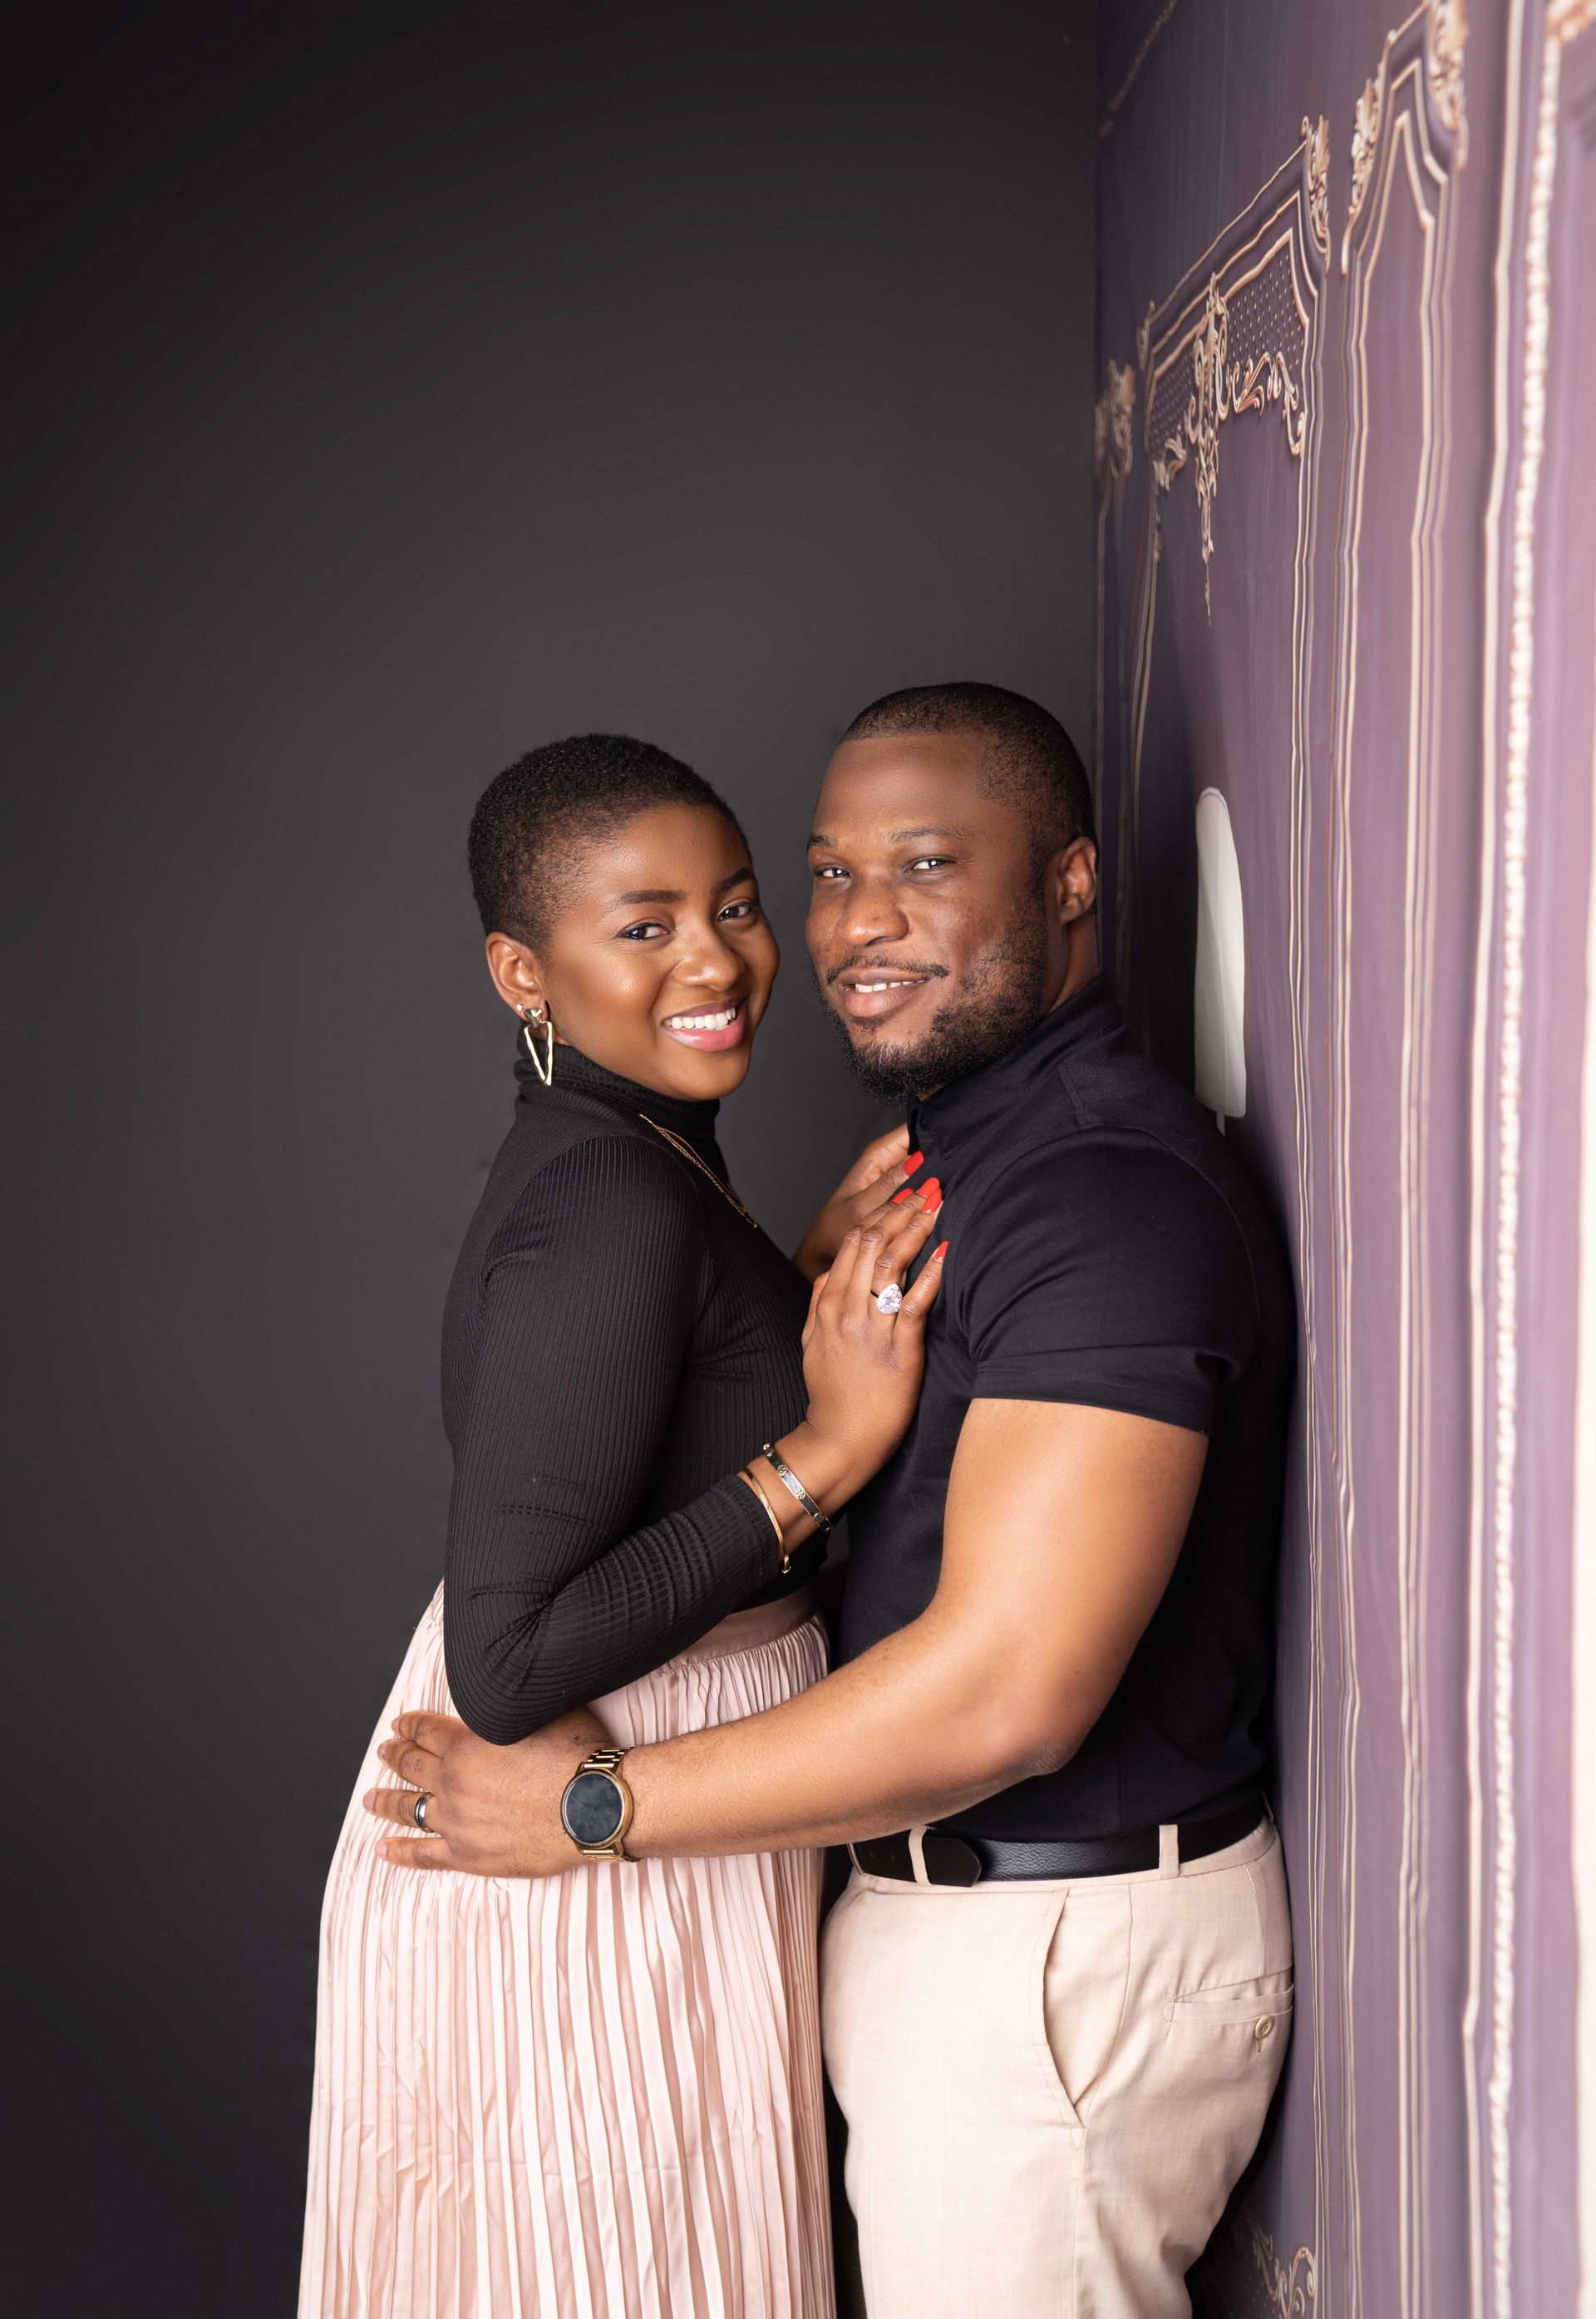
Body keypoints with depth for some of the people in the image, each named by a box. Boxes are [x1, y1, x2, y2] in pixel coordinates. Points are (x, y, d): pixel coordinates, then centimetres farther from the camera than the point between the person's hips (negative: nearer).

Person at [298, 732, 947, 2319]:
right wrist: (825, 1450, -28)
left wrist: (806, 1270, 5)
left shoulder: (623, 1144, 5)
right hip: (604, 1872, -9)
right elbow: (507, 1668, -29)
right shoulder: (614, 1206, -26)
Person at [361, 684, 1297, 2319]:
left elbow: (1003, 1691, -27)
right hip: (957, 1912, 9)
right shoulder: (955, 1156, 12)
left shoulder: (1113, 1191, -22)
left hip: (1062, 1960, -9)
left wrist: (594, 1806, -19)